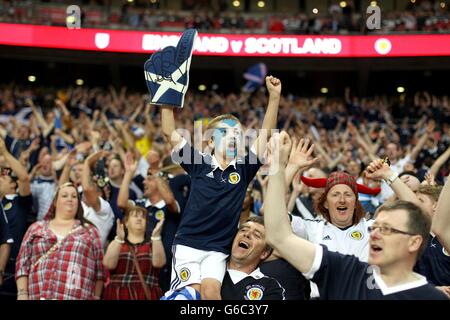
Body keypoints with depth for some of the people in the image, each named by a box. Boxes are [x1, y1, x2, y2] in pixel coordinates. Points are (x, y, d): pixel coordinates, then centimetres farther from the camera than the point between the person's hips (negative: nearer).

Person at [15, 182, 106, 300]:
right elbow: (22, 265, 10)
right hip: (39, 297, 1)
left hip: (77, 297, 0)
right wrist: (22, 294, 0)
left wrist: (96, 297, 4)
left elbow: (100, 270, 10)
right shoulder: (36, 228, 14)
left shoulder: (89, 230, 13)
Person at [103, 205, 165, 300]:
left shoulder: (153, 245, 13)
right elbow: (109, 264, -7)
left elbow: (158, 262, -9)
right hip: (118, 295, 0)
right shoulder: (116, 244, 14)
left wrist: (156, 236, -20)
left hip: (147, 296, 0)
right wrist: (119, 239, -18)